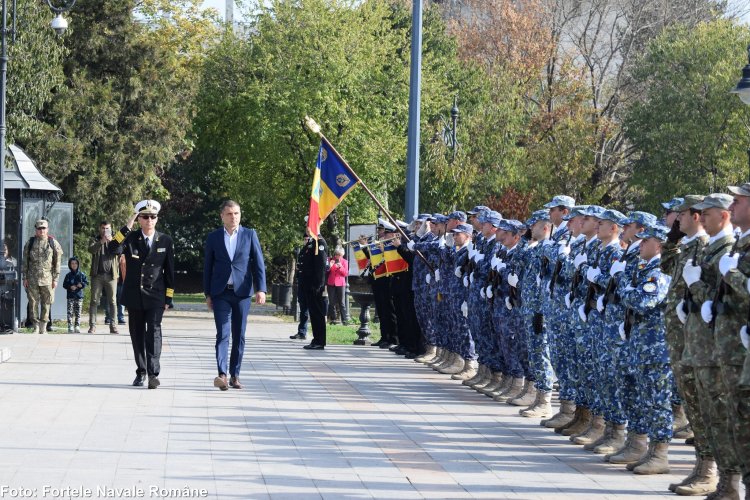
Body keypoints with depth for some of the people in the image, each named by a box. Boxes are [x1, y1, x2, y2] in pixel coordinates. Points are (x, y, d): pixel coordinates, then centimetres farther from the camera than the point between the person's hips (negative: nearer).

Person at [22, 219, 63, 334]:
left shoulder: (53, 243, 2)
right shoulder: (30, 243, 6)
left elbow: (57, 263, 2)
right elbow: (25, 262, 8)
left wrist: (55, 279, -3)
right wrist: (25, 278, 2)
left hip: (47, 279, -1)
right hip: (32, 279, 1)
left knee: (46, 304, 2)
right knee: (33, 303, 1)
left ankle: (43, 328, 10)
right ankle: (35, 326, 6)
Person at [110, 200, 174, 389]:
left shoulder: (165, 241, 2)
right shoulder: (130, 238, 1)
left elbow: (169, 271, 5)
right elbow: (113, 249, -19)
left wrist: (169, 297, 2)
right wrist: (127, 227, -24)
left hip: (155, 295, -2)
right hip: (134, 295, 2)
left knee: (154, 331, -13)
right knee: (137, 334, 9)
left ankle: (153, 373, -15)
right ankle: (140, 372, 21)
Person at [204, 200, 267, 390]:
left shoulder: (250, 235, 5)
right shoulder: (213, 238, 6)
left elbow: (258, 263, 3)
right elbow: (208, 267, 9)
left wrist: (261, 289, -7)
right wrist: (208, 294, 5)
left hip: (242, 292, 1)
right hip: (220, 293, -1)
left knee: (239, 335, 4)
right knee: (222, 334, -11)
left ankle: (235, 375, 12)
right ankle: (222, 374, -19)